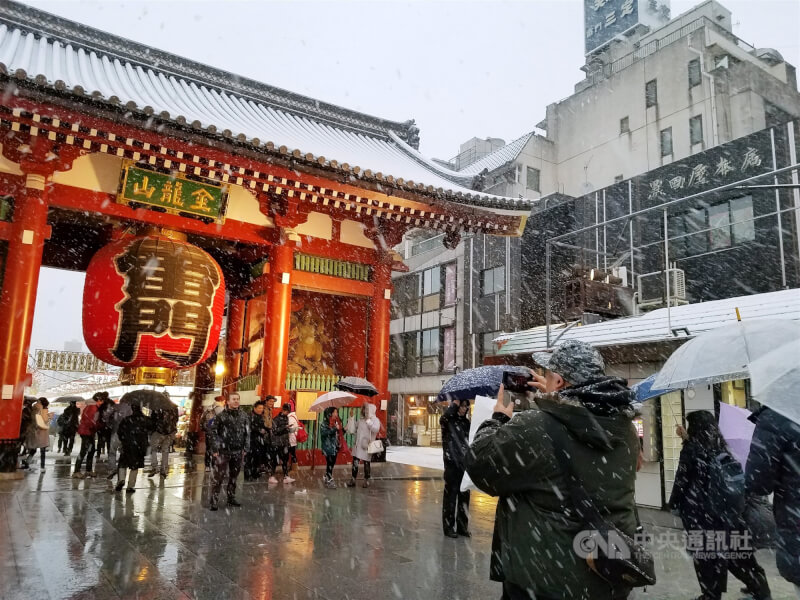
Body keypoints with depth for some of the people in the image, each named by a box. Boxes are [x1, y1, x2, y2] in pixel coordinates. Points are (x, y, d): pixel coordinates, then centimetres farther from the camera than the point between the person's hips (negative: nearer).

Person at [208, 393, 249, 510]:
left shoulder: (243, 416, 8)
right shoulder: (221, 416, -4)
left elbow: (247, 433, 12)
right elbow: (213, 432, -4)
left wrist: (245, 448, 7)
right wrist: (215, 449, -8)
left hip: (238, 452, 4)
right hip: (223, 451, -4)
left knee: (234, 476, 13)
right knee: (218, 476, -7)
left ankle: (231, 498, 24)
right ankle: (214, 501, -1)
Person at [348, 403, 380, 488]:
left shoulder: (375, 420, -7)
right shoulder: (360, 420, 11)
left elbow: (376, 429, -26)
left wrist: (368, 420, -25)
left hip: (366, 446, -5)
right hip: (357, 445, 5)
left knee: (366, 463, 4)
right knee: (355, 463, 4)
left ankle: (366, 480, 16)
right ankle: (353, 480, 12)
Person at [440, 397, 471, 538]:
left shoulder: (466, 422, 12)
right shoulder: (448, 421, -4)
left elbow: (471, 440, 16)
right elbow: (444, 417, -29)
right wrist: (455, 403, -21)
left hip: (465, 463, 5)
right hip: (452, 463, -5)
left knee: (464, 495, 10)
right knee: (451, 495, 1)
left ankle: (462, 526, 20)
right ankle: (449, 526, 12)